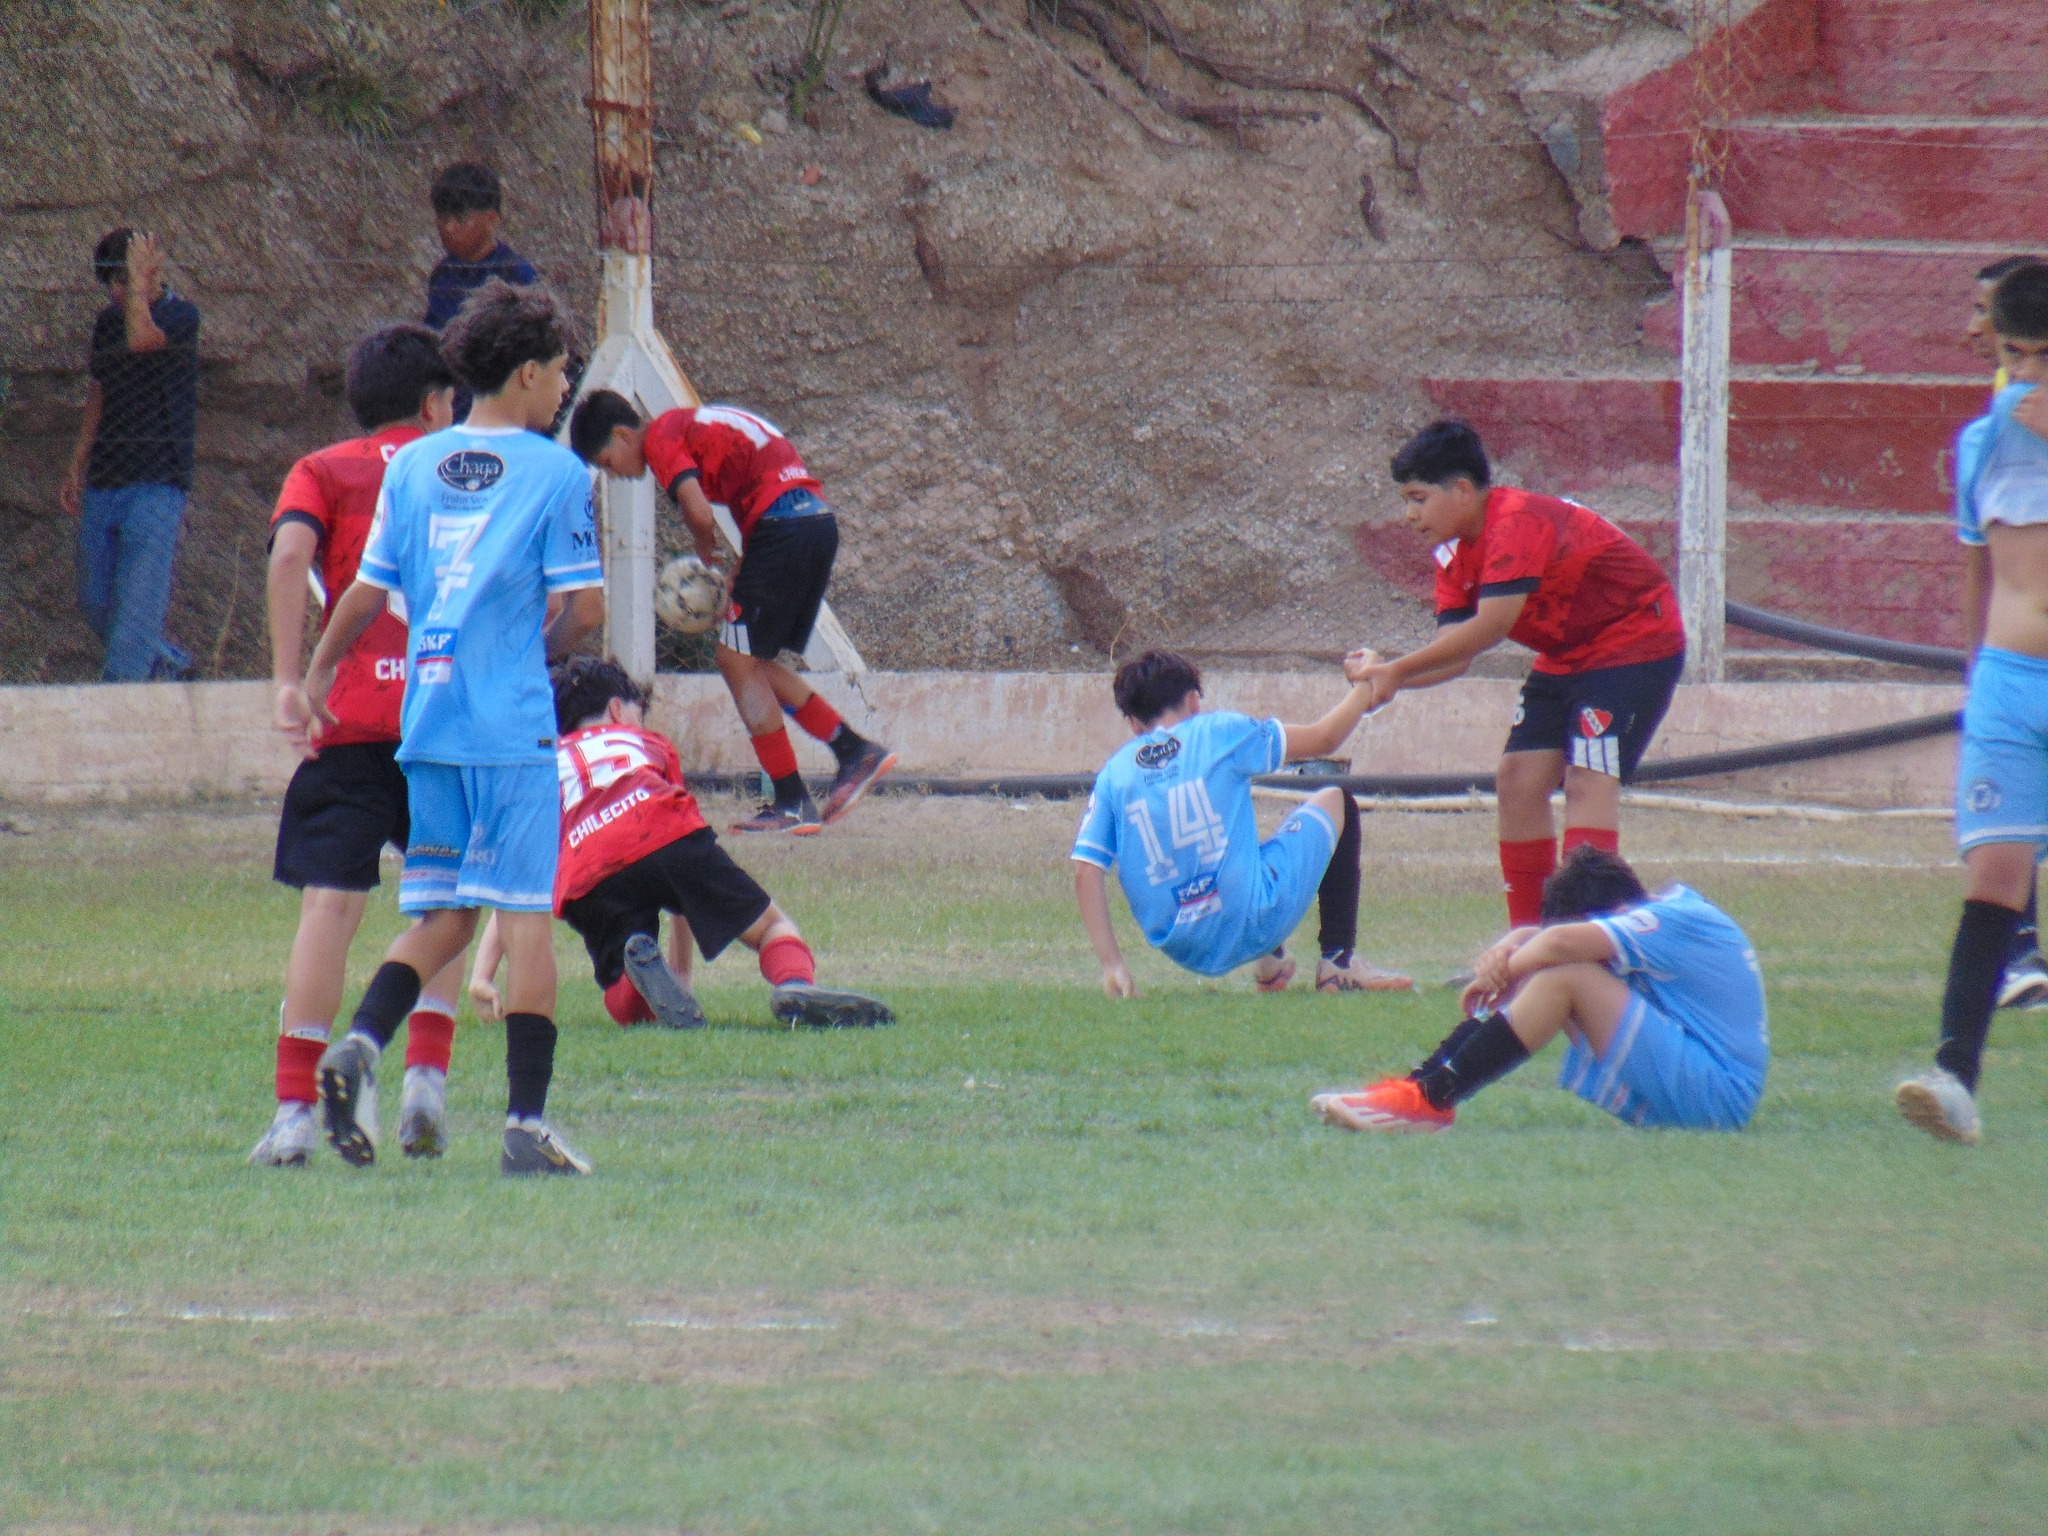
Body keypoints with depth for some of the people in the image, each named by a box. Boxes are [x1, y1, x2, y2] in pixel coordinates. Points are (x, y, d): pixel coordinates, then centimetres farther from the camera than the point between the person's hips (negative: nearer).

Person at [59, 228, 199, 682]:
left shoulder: (181, 315, -8)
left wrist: (140, 282, -17)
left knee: (137, 599, -13)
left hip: (157, 483, -7)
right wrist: (77, 466, 20)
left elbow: (142, 338, -29)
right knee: (96, 605, 11)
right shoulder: (108, 321, 12)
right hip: (102, 484, 7)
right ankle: (170, 666, 30)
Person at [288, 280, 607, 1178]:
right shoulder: (557, 474, -4)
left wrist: (318, 673, 23)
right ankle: (526, 1124, -4)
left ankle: (360, 1045, -11)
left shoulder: (411, 466, 8)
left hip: (425, 721, 5)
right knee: (526, 919, -1)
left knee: (442, 914, 13)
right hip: (514, 725, -5)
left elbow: (369, 592, 8)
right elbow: (584, 609, -7)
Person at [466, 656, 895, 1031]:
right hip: (668, 840, 0)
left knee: (627, 1007, 16)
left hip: (590, 884, 0)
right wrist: (680, 968, 42)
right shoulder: (646, 743, 36)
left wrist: (483, 974, 17)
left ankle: (638, 964, -21)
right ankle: (796, 984, -22)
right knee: (771, 927, 14)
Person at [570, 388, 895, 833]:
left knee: (738, 663, -2)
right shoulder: (692, 425, 25)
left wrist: (707, 554, 5)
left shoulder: (661, 440, -3)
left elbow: (700, 516, -17)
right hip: (820, 517, 9)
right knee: (754, 664, 15)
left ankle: (792, 804, -3)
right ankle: (856, 751, 10)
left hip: (781, 524, -9)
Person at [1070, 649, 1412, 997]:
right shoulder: (1218, 732, -2)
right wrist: (1366, 686, 23)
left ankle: (1269, 967, 24)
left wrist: (1112, 965, -4)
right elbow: (1325, 738, 6)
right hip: (1254, 925, -5)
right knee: (1334, 800, 20)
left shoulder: (1113, 774, 4)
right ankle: (1339, 962, 13)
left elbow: (1086, 872, -4)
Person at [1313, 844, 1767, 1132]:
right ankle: (1421, 1084, -5)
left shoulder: (1672, 923, -16)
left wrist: (1501, 973, -12)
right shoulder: (1675, 905, 13)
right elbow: (1538, 934, 14)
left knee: (1563, 975, -21)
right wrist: (1505, 952, -7)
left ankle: (1430, 1101, -22)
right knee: (1536, 970, 6)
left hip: (1713, 1097, -10)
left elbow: (1561, 942, -30)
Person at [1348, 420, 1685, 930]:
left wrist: (1397, 671, -31)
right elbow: (1456, 654, -5)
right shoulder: (1455, 554, 2)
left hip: (1635, 640, -9)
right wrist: (1382, 674, -23)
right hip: (1566, 655, 9)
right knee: (1519, 775, 1)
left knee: (1588, 779, -19)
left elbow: (1489, 628, -34)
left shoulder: (1518, 524, -27)